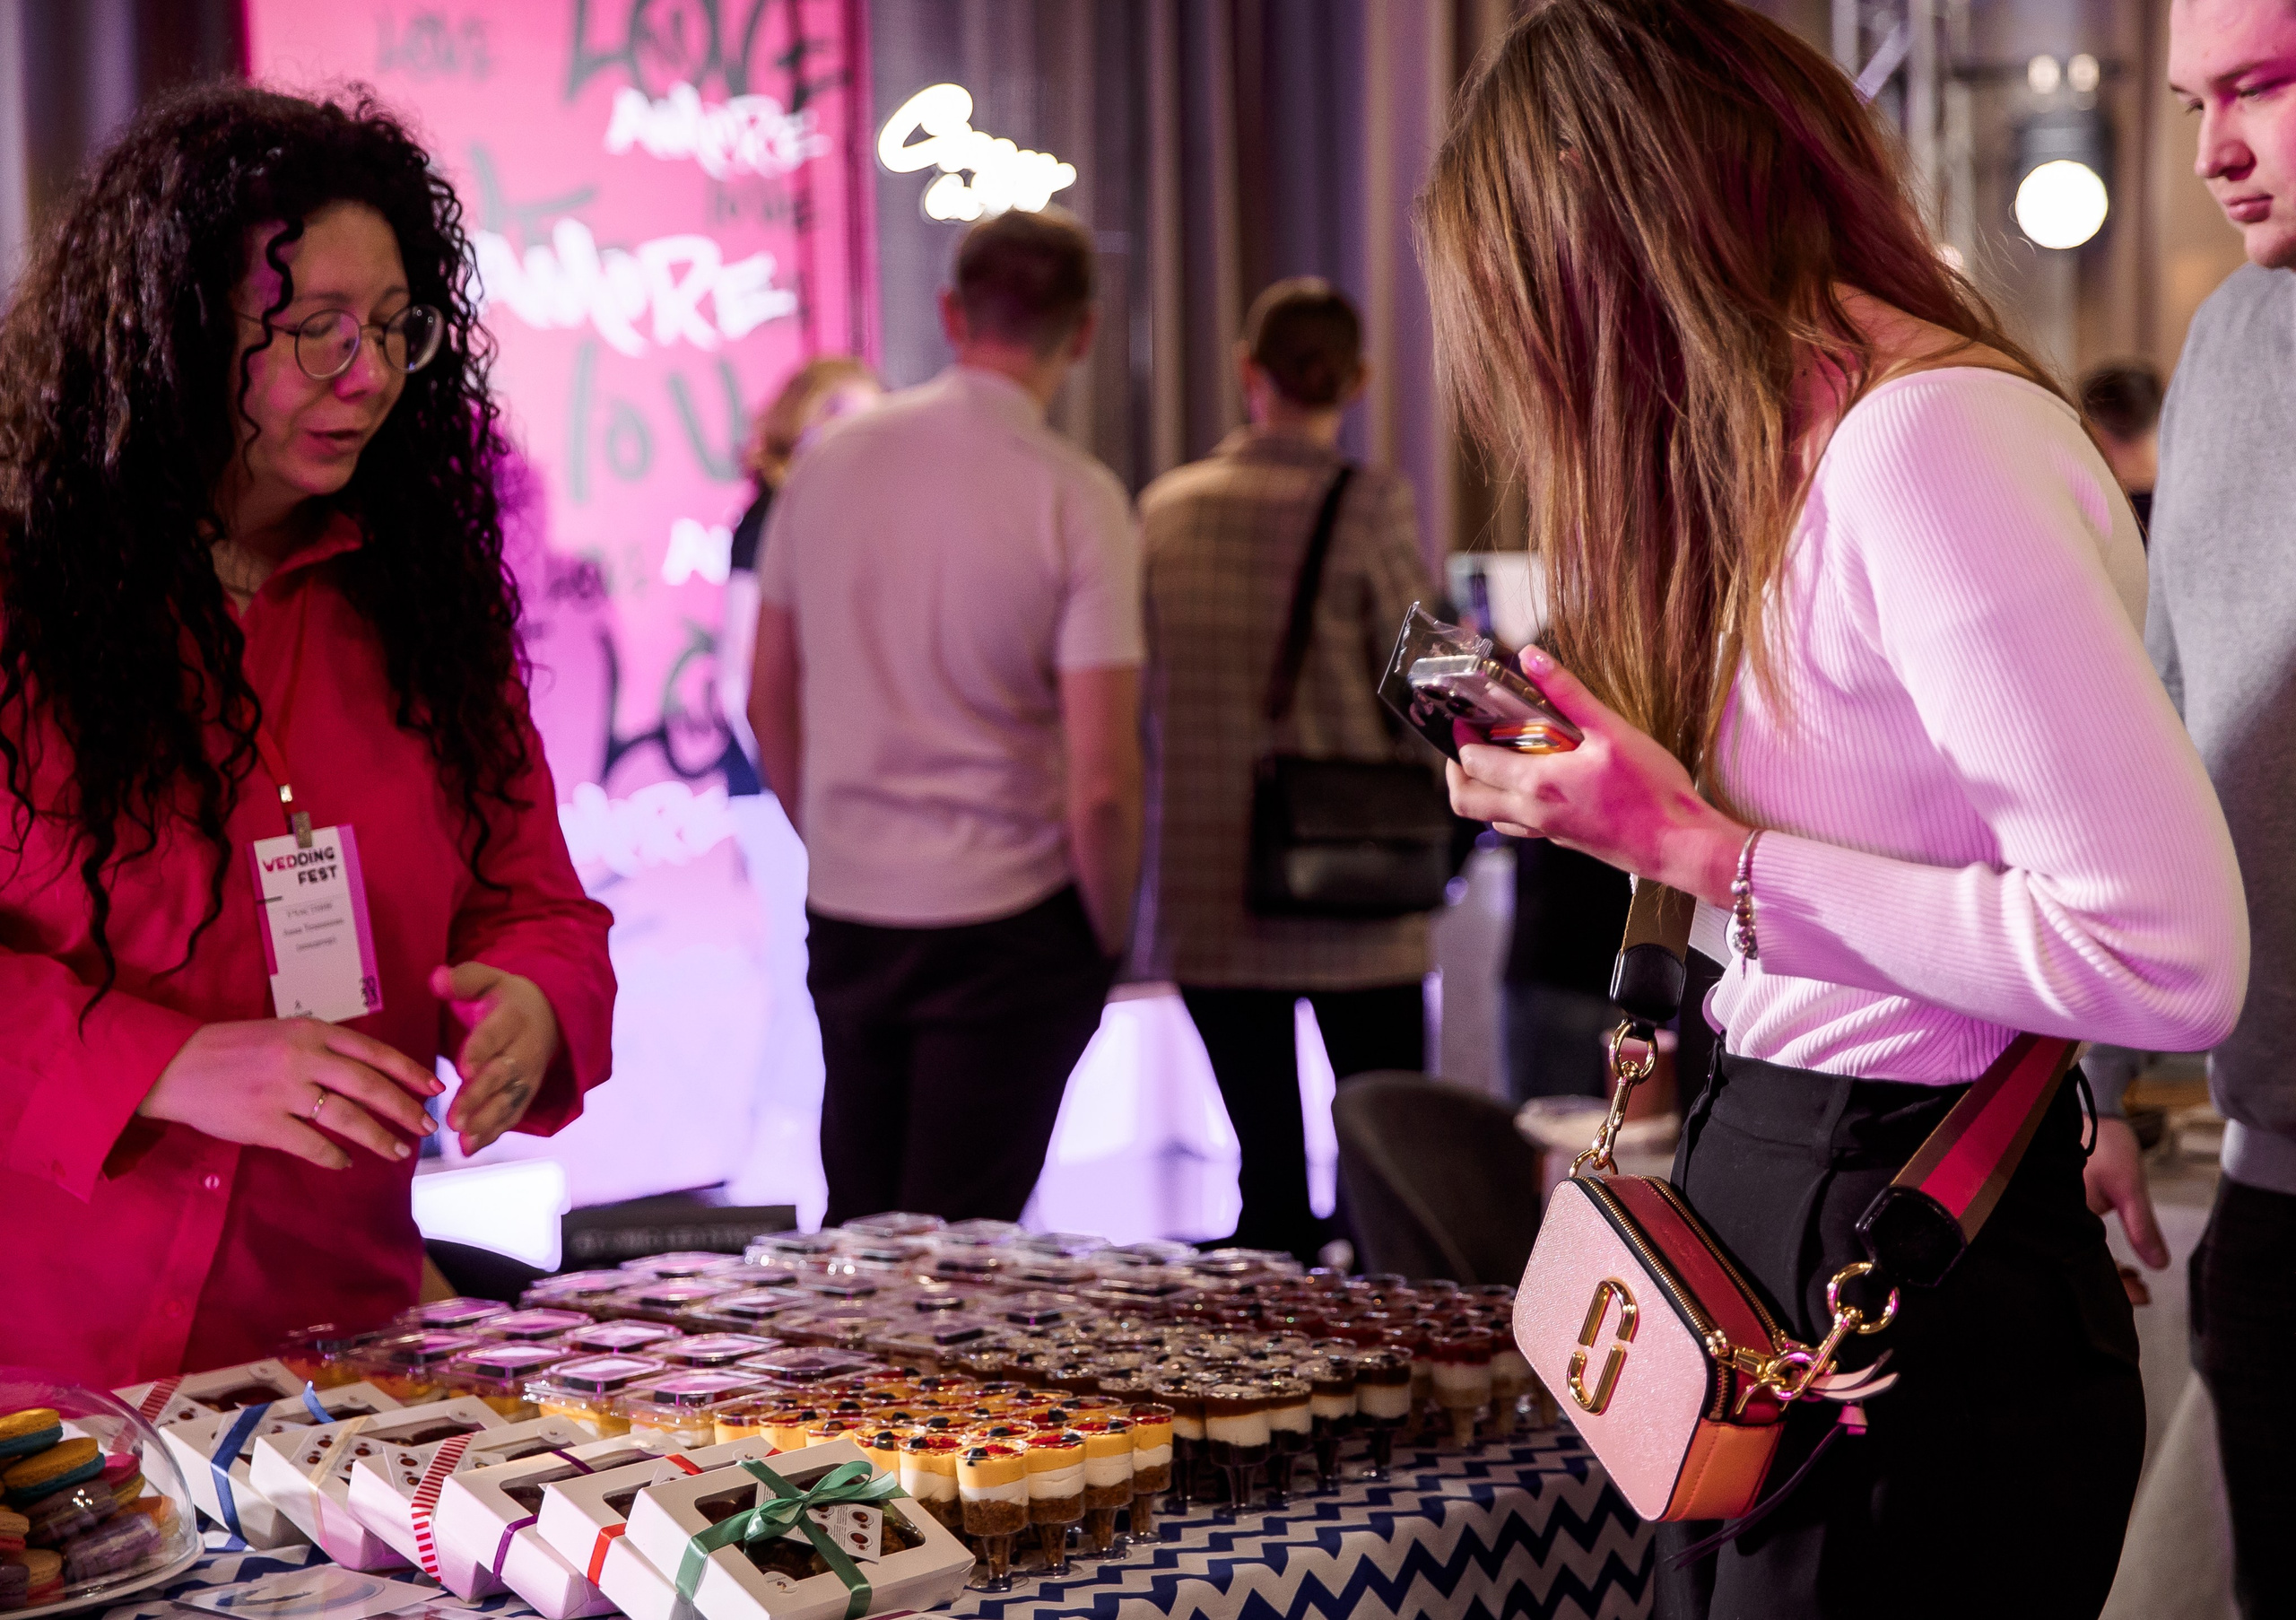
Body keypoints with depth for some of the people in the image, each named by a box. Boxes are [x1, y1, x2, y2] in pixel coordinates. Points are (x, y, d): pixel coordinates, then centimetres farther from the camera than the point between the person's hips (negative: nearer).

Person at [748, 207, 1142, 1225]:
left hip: (844, 912, 4)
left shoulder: (827, 462, 2)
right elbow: (1101, 780, -15)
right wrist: (1108, 934, 1)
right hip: (1007, 921, -4)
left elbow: (770, 704, 10)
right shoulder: (1077, 500, -11)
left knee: (853, 1240, 15)